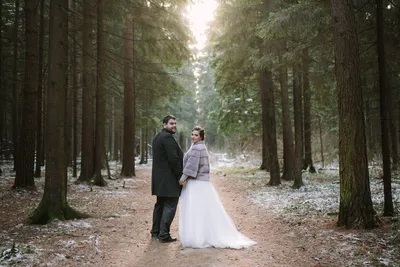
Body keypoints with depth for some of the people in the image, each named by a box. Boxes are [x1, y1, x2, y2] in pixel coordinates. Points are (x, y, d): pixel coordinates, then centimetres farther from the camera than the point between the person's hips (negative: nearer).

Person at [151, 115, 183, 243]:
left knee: (160, 204, 16)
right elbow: (173, 159, -21)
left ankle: (155, 232, 24)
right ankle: (164, 235, -2)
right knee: (170, 206, -4)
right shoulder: (167, 137, -16)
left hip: (159, 178, 10)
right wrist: (181, 177, -13)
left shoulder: (157, 137, 16)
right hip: (169, 179, -10)